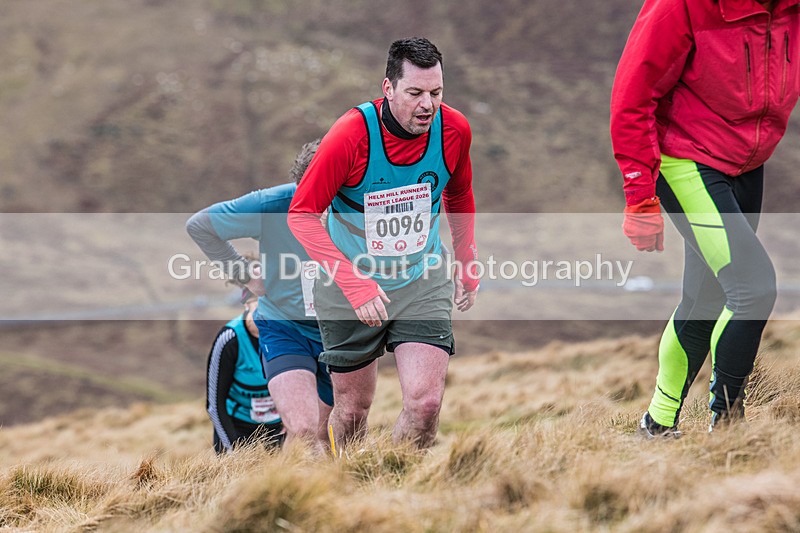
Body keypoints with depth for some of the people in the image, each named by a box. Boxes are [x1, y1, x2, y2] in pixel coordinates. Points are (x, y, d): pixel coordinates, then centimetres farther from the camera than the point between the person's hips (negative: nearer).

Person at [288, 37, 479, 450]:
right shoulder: (351, 134, -23)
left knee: (425, 401, -14)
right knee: (352, 408, 9)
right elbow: (301, 214, -19)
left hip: (423, 281, 2)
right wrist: (353, 283, -27)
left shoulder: (454, 130, -12)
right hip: (349, 287, -2)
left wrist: (468, 269, 15)